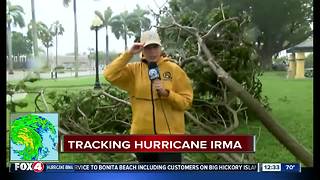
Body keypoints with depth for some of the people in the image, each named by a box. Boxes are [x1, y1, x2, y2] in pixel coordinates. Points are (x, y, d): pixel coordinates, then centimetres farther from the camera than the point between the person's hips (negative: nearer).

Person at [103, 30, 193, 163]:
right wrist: (129, 54, -15)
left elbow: (186, 101, -3)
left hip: (169, 134, -2)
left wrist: (166, 93, -19)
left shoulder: (174, 69, -2)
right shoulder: (134, 70, 3)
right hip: (142, 134, 3)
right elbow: (110, 75, -13)